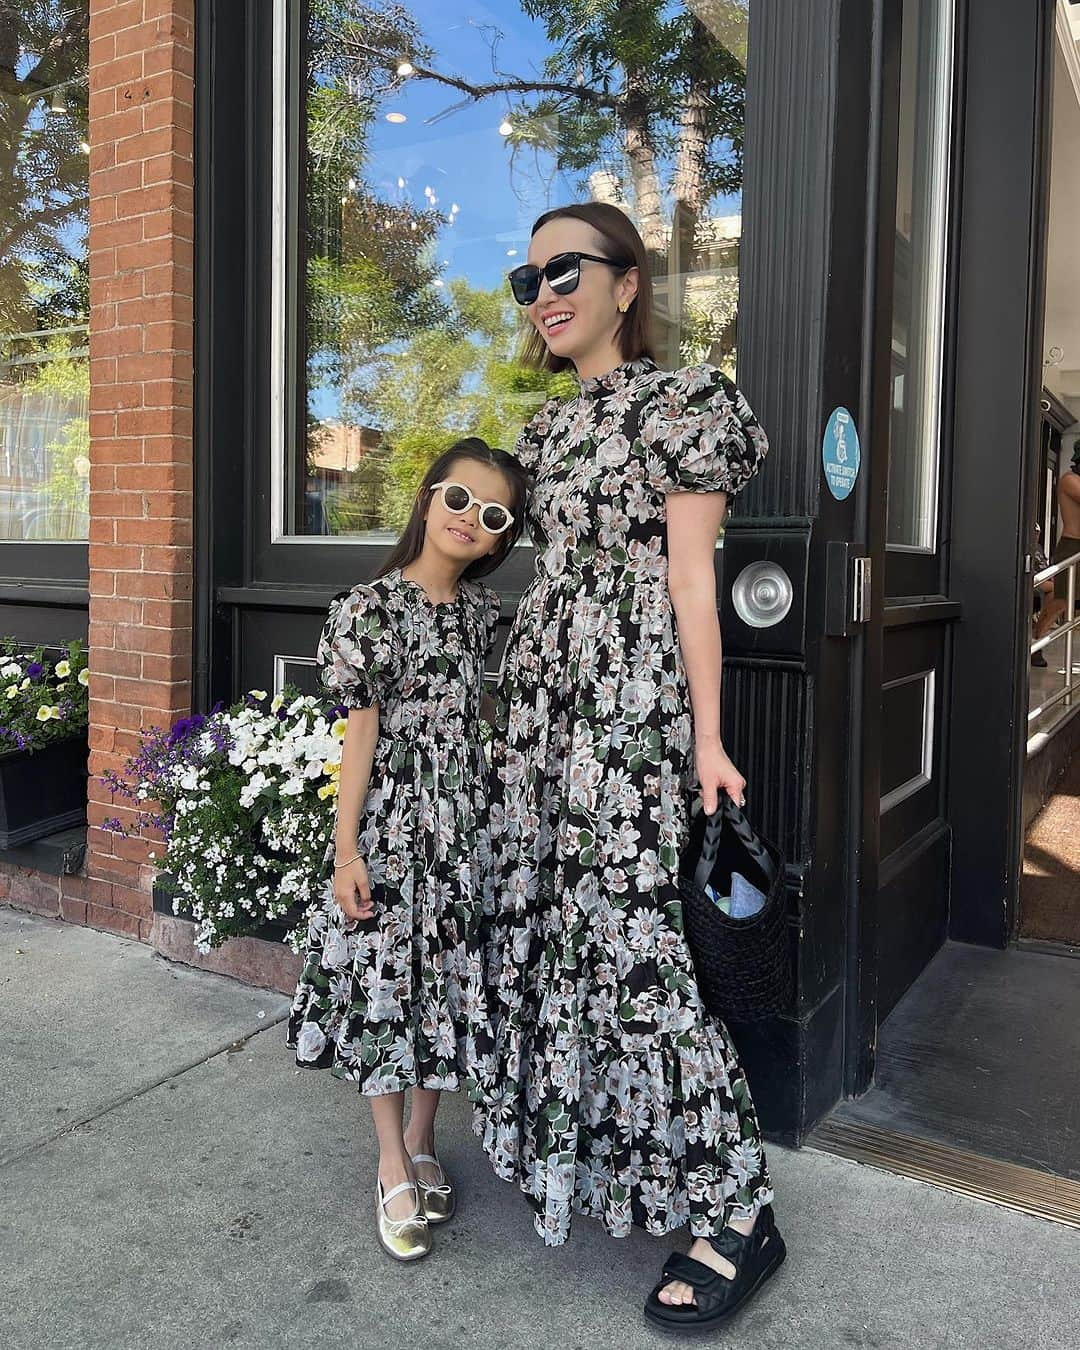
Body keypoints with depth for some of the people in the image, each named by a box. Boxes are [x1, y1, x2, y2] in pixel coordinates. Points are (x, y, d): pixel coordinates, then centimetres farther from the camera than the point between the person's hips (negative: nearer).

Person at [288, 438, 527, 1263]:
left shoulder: (483, 608, 6)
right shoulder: (371, 606, -9)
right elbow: (362, 730, -9)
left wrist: (500, 815, 9)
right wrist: (346, 848, -10)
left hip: (466, 821, 5)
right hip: (393, 820, -5)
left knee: (451, 978, 12)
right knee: (386, 981, 4)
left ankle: (422, 1140, 32)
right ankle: (394, 1168, 22)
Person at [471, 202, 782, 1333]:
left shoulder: (678, 404, -3)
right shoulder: (549, 425, 18)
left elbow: (689, 582, -10)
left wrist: (706, 737, -13)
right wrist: (525, 692, 16)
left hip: (630, 699, -8)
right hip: (540, 688, 8)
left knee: (629, 935, -10)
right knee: (545, 913, 11)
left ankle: (738, 1211, 5)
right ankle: (566, 1148, 31)